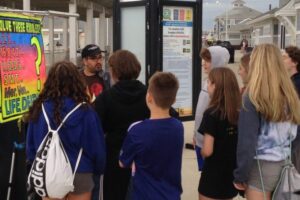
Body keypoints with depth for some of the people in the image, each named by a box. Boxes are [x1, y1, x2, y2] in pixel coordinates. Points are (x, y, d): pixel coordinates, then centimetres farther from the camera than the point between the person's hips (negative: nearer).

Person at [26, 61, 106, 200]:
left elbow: (30, 144, 1)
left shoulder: (39, 108, -8)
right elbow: (96, 145, -7)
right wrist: (99, 168, 11)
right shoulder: (84, 111, -15)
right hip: (79, 173, -2)